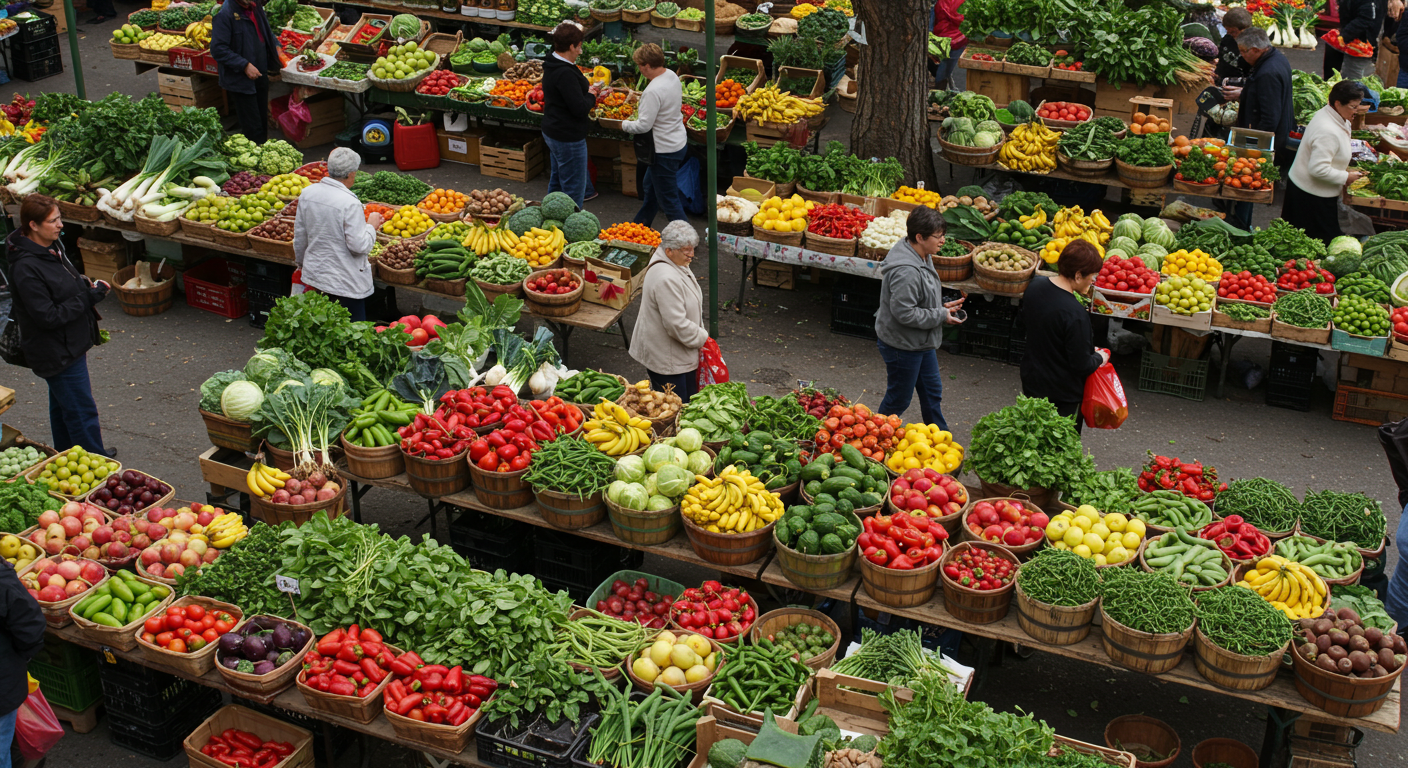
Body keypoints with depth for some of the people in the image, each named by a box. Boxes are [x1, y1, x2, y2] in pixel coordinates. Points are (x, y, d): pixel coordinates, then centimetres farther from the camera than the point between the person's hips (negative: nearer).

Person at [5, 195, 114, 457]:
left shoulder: (52, 246, 1)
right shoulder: (26, 268, -28)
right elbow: (48, 317, -27)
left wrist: (86, 284, -2)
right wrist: (90, 296, -23)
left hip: (70, 344, 10)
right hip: (57, 352, -10)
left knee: (62, 403, 25)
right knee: (81, 410, 1)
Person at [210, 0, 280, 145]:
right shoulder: (224, 14, -20)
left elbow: (266, 30, 24)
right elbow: (218, 49, -23)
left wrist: (275, 45, 7)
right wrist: (245, 66, -25)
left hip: (260, 76, 8)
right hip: (240, 81, -8)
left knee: (263, 122, 17)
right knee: (254, 129, -3)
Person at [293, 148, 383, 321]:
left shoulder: (307, 193, -1)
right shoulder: (350, 203, -22)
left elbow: (299, 236, 10)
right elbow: (359, 245, -20)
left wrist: (301, 262, 26)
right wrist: (372, 226, -2)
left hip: (314, 274, 7)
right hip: (346, 282, -7)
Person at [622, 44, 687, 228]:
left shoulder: (653, 91, -28)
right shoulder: (672, 76, 0)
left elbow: (644, 125, -26)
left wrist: (624, 125, -7)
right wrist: (642, 105, 18)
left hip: (665, 151, -11)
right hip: (678, 142, 11)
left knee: (668, 199, 1)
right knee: (650, 188, 27)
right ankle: (641, 226, 45)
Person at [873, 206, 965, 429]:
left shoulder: (921, 256, 1)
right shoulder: (906, 272, -32)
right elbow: (904, 312, -31)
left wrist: (942, 307, 2)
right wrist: (941, 316, -21)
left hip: (922, 342, 10)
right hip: (902, 345, -10)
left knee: (932, 391, 22)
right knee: (899, 398, 8)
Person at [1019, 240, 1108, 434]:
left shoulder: (1036, 285, -8)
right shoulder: (1075, 315, -31)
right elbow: (1081, 365, -24)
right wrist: (1099, 358, -1)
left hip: (1031, 381, 7)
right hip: (1062, 394, -7)